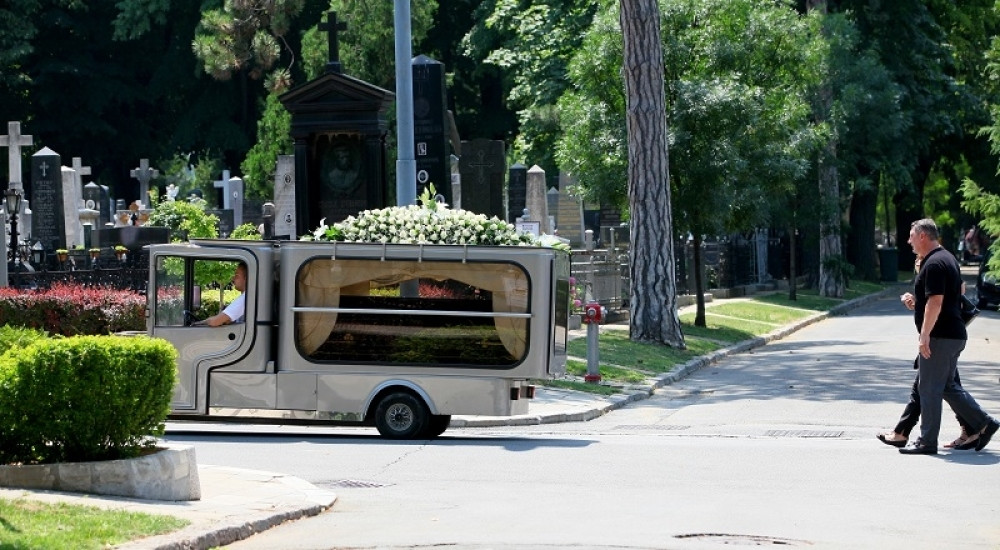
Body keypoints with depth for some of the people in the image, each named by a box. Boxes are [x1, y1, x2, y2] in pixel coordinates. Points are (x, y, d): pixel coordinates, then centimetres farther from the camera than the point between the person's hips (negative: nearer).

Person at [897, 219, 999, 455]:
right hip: (954, 335, 10)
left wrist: (924, 335, -22)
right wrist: (917, 300, 17)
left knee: (929, 389, -3)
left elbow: (935, 302, -24)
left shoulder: (934, 264, -17)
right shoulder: (948, 258, 16)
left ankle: (927, 441, 2)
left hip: (940, 337, -10)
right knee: (948, 386, 16)